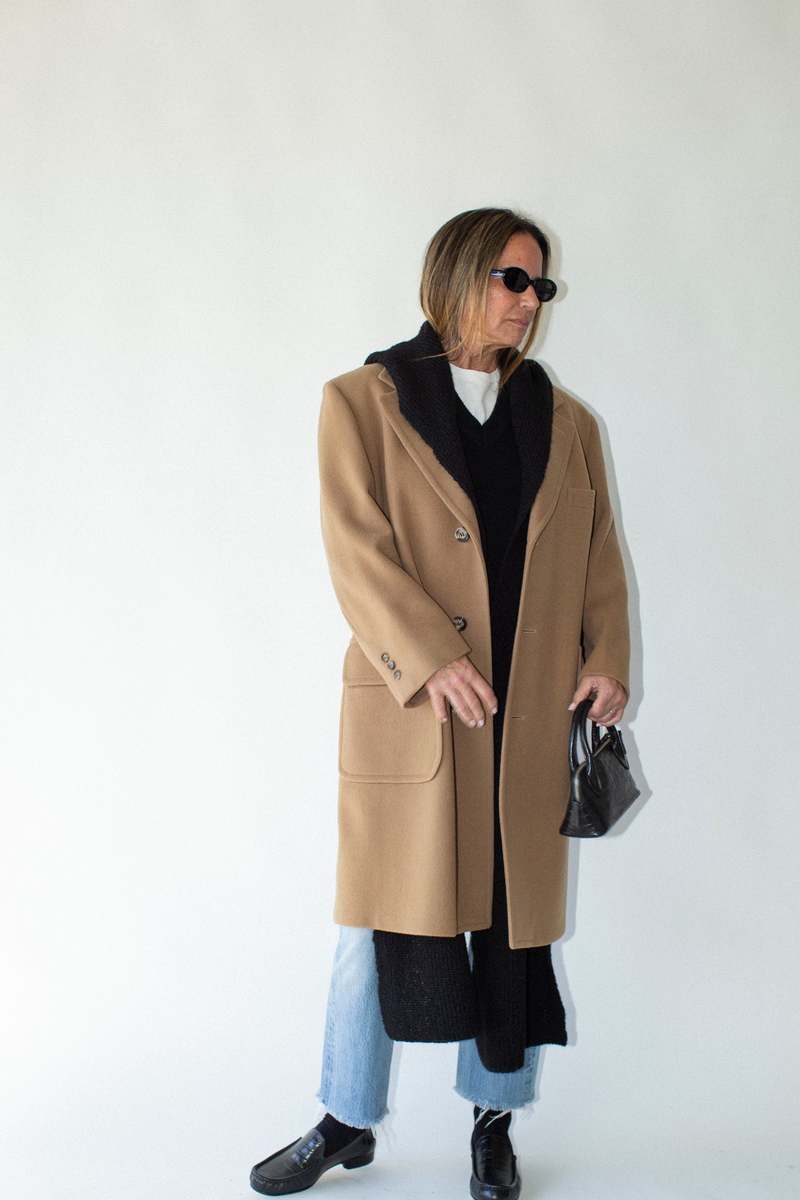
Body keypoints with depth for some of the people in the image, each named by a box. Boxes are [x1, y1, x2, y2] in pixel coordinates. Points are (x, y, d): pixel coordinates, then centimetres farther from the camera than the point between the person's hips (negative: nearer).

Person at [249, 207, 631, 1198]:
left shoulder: (566, 422, 13)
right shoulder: (363, 401, 1)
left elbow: (600, 560, 12)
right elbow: (358, 547, -10)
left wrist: (605, 660, -4)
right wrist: (433, 659, -20)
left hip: (530, 721, 3)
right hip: (407, 711, -3)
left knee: (513, 921, 10)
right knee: (381, 919, 6)